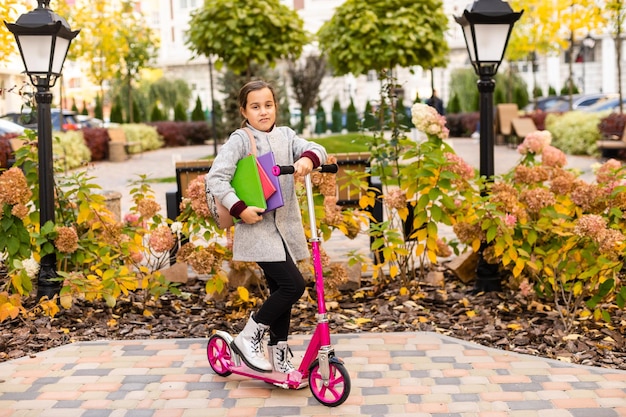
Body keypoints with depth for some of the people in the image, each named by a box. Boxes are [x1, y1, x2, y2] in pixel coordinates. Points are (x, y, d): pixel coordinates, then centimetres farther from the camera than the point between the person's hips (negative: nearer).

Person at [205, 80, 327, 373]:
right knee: (293, 285, -15)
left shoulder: (285, 135, 10)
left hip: (286, 225, 6)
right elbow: (215, 178, -12)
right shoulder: (240, 140, -6)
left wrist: (308, 159, -25)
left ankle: (279, 352, 26)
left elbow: (316, 149, -2)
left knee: (280, 290, 12)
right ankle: (248, 338, 0)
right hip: (257, 228, -6)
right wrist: (239, 208, -21)